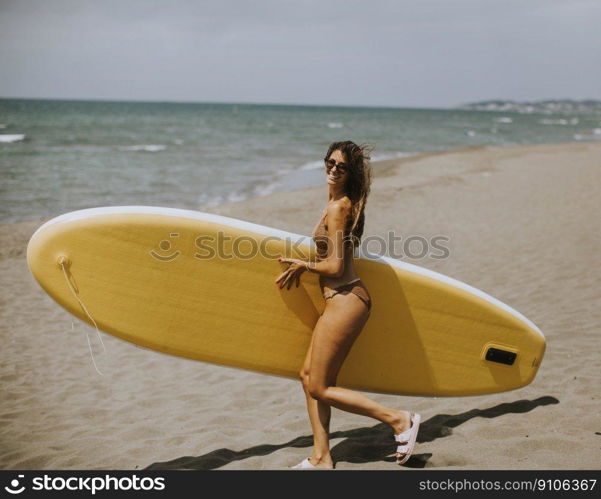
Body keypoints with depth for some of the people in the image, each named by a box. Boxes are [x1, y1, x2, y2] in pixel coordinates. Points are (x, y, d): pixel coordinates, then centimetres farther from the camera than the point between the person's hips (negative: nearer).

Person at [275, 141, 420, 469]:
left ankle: (398, 420, -1)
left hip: (345, 300, -10)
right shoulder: (345, 203, 14)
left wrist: (303, 265, 0)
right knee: (309, 376, 13)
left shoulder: (338, 208, -15)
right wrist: (302, 266, 13)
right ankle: (321, 458, 18)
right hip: (343, 299, 10)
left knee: (319, 387, -2)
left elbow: (335, 267, -17)